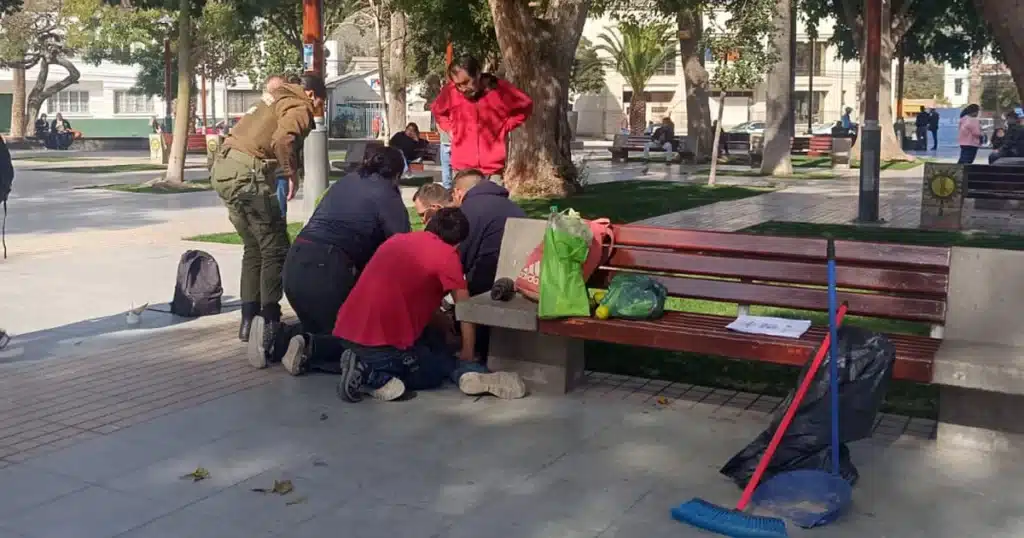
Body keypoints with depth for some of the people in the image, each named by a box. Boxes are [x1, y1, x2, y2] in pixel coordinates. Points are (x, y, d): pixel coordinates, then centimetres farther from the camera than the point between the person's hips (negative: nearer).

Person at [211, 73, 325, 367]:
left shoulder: (276, 98, 25)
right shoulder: (300, 108, -3)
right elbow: (282, 140, -22)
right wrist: (292, 173, -10)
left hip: (223, 167, 9)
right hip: (246, 173, -9)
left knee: (253, 248, 18)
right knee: (275, 250, -4)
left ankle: (249, 320, 21)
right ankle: (268, 325, -11)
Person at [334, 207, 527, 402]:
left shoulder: (398, 239, 17)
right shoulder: (447, 255, -2)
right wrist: (467, 355, 15)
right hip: (384, 340, -7)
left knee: (432, 339, 27)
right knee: (434, 373, 20)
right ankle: (370, 376, -3)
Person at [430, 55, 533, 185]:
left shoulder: (500, 89, -7)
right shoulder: (450, 91, -3)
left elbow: (526, 106, 11)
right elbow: (437, 110, 20)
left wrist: (506, 127, 2)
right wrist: (450, 128, 6)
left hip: (493, 168, -1)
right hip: (462, 168, 1)